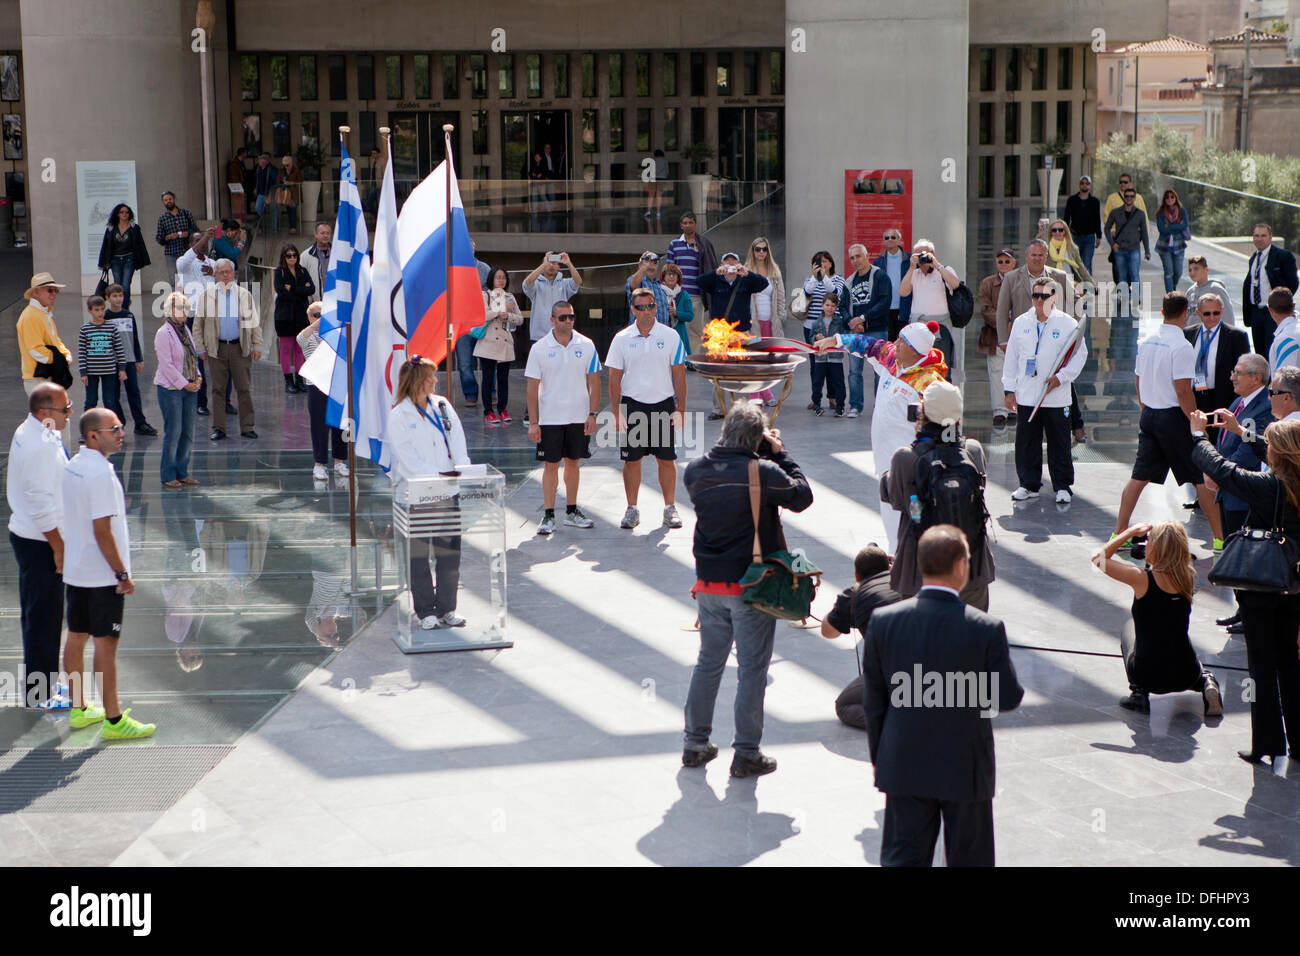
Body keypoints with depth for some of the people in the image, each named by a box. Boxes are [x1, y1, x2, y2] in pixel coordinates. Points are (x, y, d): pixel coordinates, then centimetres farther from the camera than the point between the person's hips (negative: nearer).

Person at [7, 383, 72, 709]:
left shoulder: (26, 432, 8)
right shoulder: (41, 447, -25)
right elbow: (42, 504, -25)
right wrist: (59, 548, -18)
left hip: (24, 533, 10)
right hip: (40, 542, -10)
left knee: (36, 613, 20)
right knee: (44, 617, 0)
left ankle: (43, 681, 34)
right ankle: (40, 695, 9)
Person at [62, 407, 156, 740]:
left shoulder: (73, 466, 7)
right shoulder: (100, 473, -21)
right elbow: (102, 531, -23)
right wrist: (123, 574, -16)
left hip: (75, 571, 9)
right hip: (103, 574, -9)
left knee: (76, 637, 14)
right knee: (106, 643, -3)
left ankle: (79, 709, 26)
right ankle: (113, 720, 2)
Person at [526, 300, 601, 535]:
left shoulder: (586, 346, 1)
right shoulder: (540, 349, -4)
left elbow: (594, 382, 5)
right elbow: (532, 387, -3)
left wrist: (592, 414, -2)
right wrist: (533, 422, -7)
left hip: (579, 417, 2)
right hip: (550, 417, -2)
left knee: (573, 462, 11)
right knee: (551, 464, -1)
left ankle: (572, 511, 21)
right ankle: (548, 515, 4)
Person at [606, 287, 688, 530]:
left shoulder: (670, 336, 0)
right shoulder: (621, 338, 0)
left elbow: (679, 374, 3)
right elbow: (614, 378, 2)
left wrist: (680, 409, -1)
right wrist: (617, 412, -4)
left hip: (663, 404, 0)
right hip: (632, 406, 0)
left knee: (667, 460, 4)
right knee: (632, 460, 4)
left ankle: (670, 508, 14)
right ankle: (632, 509, 14)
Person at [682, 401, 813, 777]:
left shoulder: (696, 470, -3)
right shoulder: (763, 471, -18)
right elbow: (802, 497, -5)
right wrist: (781, 454, 2)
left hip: (709, 584, 5)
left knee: (708, 662, 17)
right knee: (752, 669, 4)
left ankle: (695, 744, 25)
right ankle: (746, 754, 8)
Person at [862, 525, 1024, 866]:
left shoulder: (883, 621, -10)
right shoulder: (986, 629, -19)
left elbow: (874, 701, -2)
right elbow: (1008, 698, -9)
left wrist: (878, 758, 10)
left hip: (903, 767, 2)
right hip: (965, 772, -2)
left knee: (903, 855, 10)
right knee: (969, 856, 15)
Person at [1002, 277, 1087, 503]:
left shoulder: (1068, 324, -1)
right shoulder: (1021, 323, 8)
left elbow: (1080, 354, 1)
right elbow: (1011, 358, 12)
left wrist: (1061, 377, -11)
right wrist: (1009, 389, 8)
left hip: (1056, 397, -3)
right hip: (1026, 396, 3)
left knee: (1059, 444, 3)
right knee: (1026, 443, 6)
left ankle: (1062, 487, 13)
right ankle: (1028, 484, 19)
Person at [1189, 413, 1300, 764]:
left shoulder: (1267, 486, -19)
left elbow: (1220, 469, -9)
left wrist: (1198, 435, 6)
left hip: (1260, 590, -5)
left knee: (1263, 667, 3)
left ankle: (1267, 743, 6)